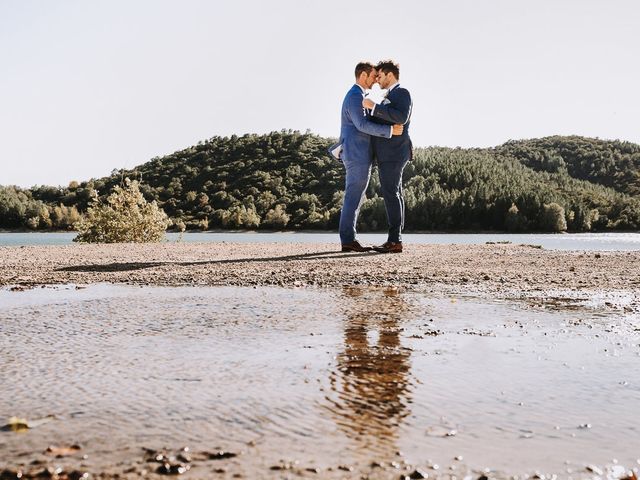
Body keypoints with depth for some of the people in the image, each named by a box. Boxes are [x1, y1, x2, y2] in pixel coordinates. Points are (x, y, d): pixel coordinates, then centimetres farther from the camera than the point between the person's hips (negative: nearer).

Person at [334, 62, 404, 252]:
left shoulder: (357, 96, 22)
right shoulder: (355, 96, -12)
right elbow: (363, 125, -23)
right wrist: (390, 130, -23)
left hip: (359, 155, 11)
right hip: (357, 155, -11)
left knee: (355, 198, 10)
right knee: (353, 198, -9)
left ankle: (348, 239, 12)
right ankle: (348, 240, -7)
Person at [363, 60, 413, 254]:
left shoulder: (402, 93, -8)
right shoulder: (389, 98, 23)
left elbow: (401, 117, -26)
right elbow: (377, 122, 30)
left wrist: (373, 106, -24)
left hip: (394, 153, -10)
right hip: (387, 154, 10)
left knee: (391, 195, -12)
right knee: (394, 195, 8)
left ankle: (395, 241, -12)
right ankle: (394, 239, 10)